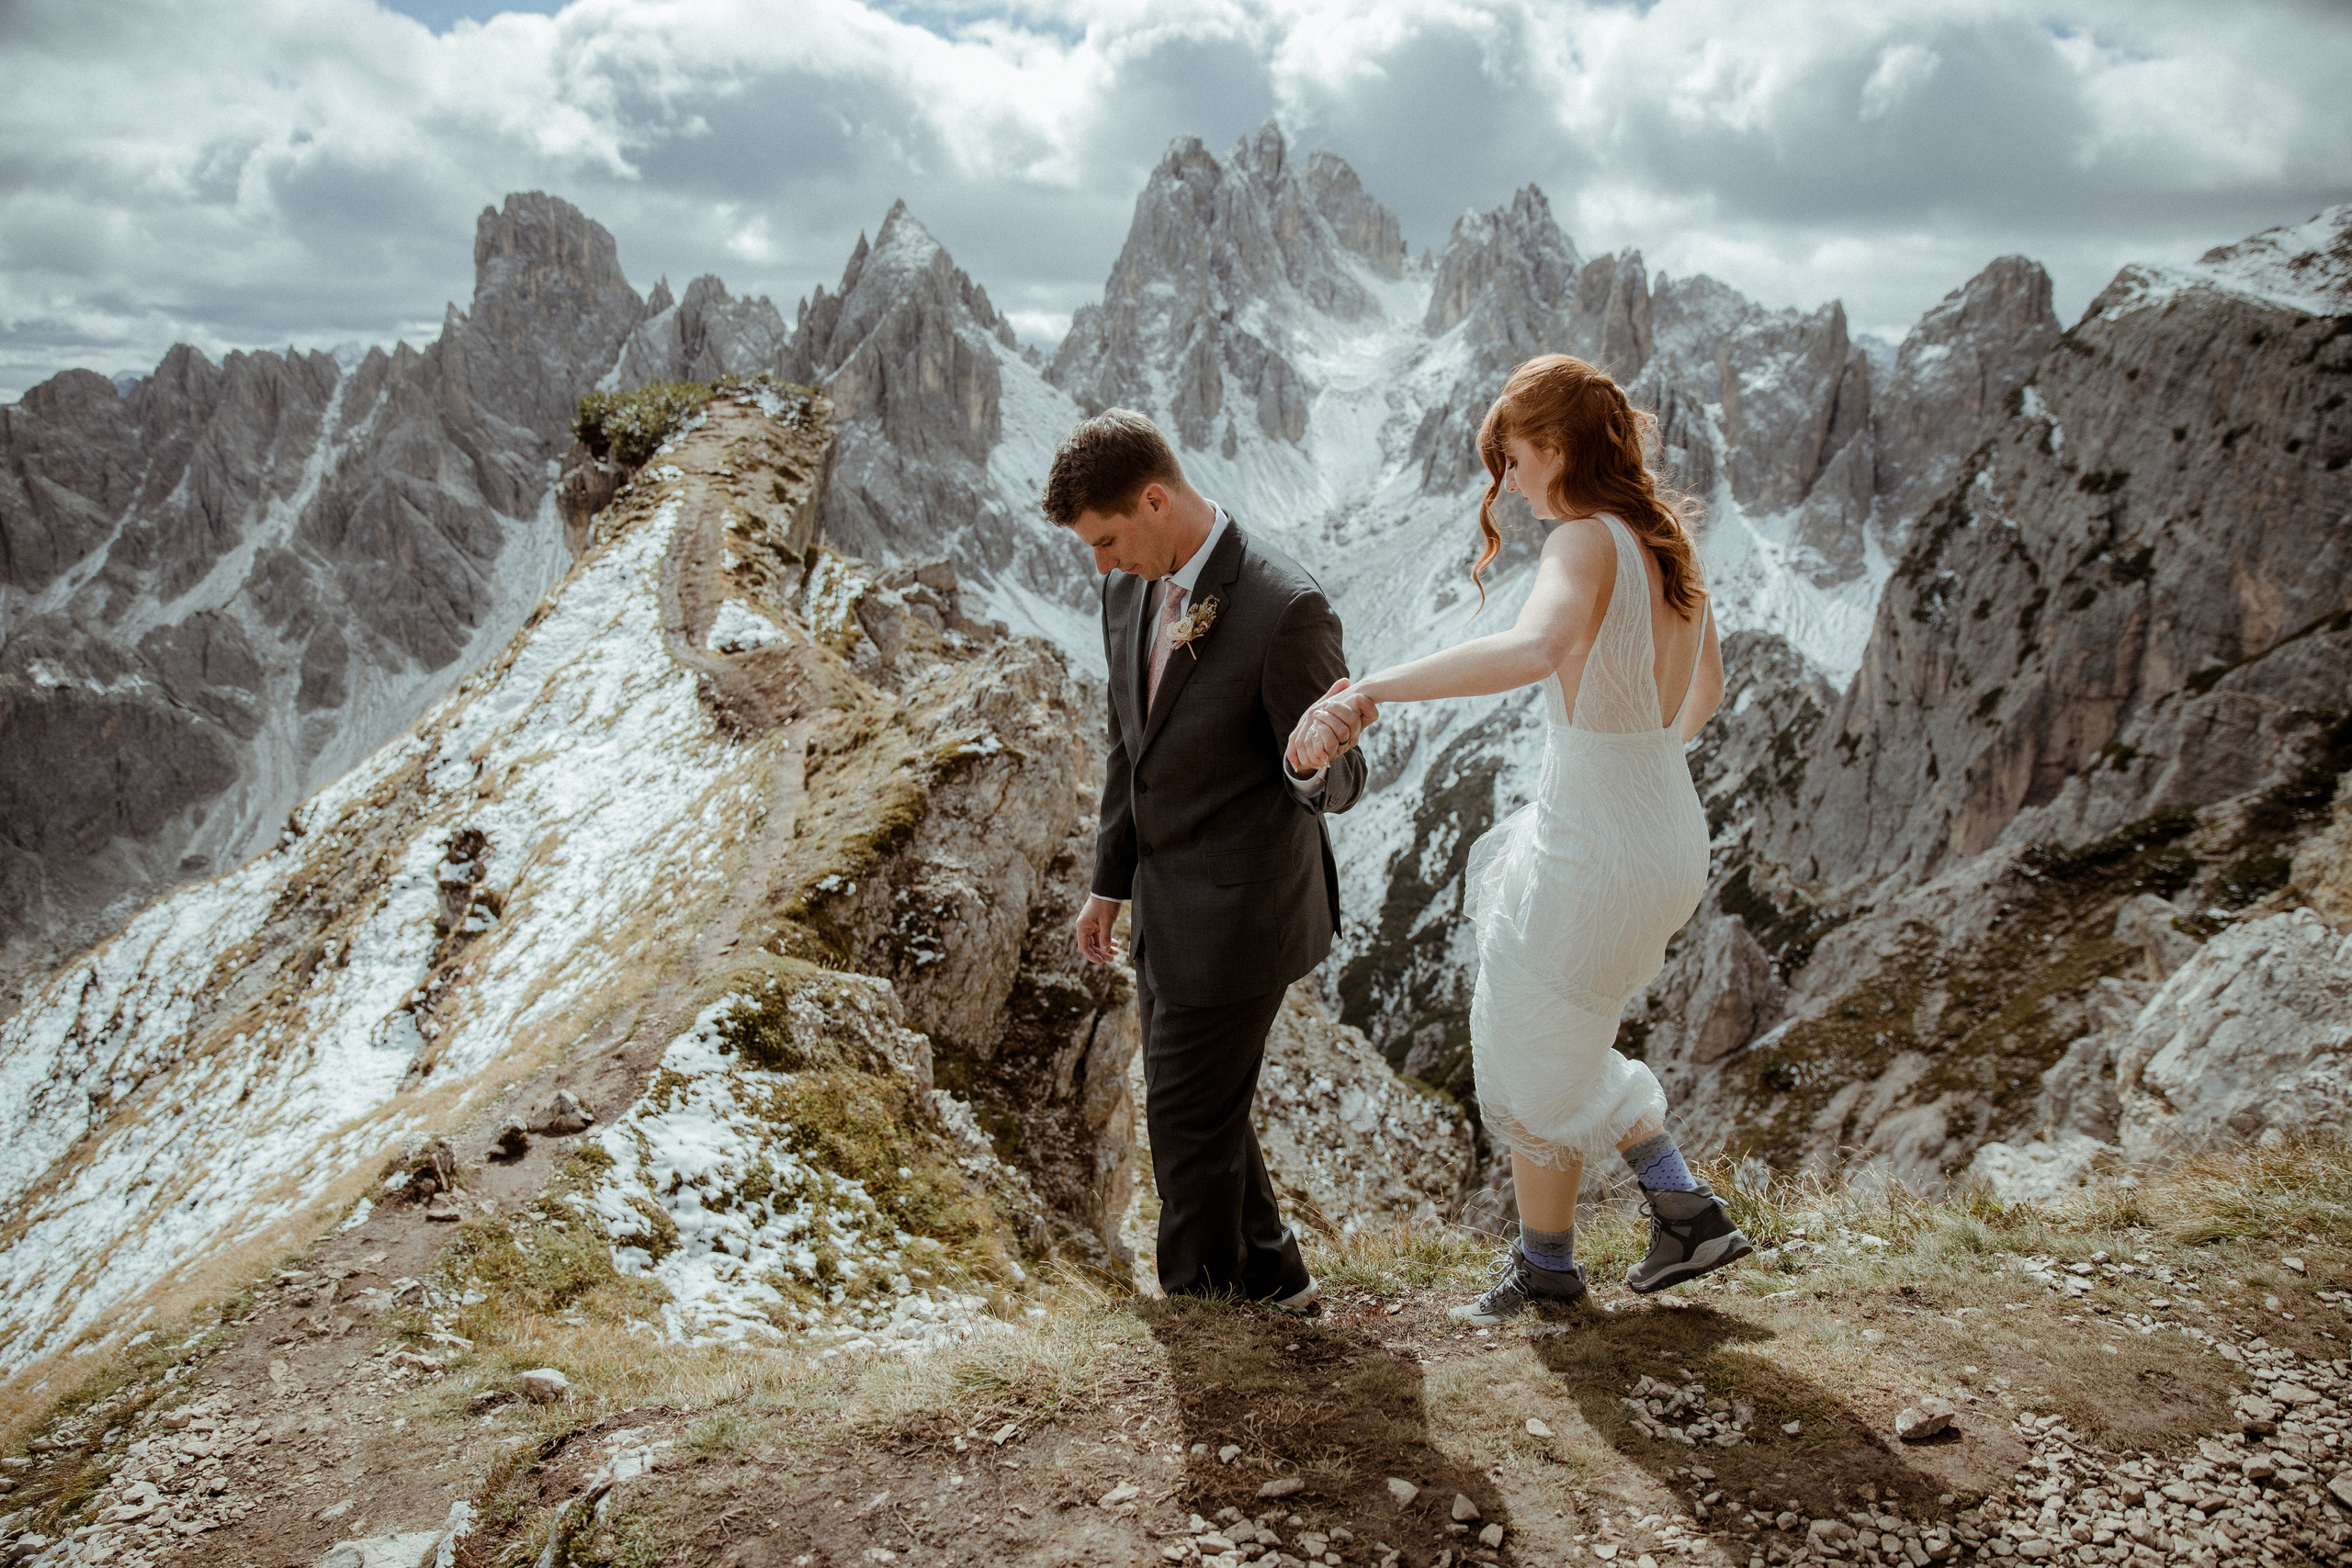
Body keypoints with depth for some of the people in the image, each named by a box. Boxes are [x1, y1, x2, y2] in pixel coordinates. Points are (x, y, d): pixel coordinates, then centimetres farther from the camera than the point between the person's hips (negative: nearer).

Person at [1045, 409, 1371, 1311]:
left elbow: (1335, 789, -18)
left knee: (1188, 1117, 5)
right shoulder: (1131, 590, 1)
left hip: (1241, 908, -8)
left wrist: (1320, 754, -42)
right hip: (1170, 902, 8)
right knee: (1191, 1106, 20)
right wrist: (1110, 883, 17)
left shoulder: (1286, 608, -24)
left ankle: (1199, 1302, 28)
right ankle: (1270, 1277, 39)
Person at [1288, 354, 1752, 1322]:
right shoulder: (1666, 537, 4)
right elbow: (1705, 689, 18)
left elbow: (1534, 649, -46)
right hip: (1670, 840, 9)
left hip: (1591, 864, -9)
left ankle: (1546, 1262, 40)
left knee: (1535, 1069, 16)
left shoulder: (1588, 544, -23)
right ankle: (1683, 1207, 31)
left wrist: (1366, 691, -50)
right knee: (1536, 1023, 29)